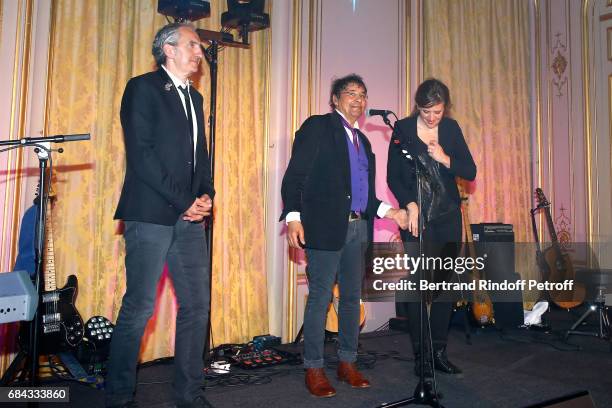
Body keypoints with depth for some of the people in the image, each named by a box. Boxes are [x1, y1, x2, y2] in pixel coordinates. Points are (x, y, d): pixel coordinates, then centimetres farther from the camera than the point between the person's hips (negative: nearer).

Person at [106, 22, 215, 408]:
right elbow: (140, 154, -11)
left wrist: (206, 196, 2)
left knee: (197, 305, 6)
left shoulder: (194, 98, 20)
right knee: (140, 306, -3)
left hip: (190, 216, 7)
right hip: (151, 214, -7)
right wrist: (183, 201, -12)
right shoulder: (143, 87, -1)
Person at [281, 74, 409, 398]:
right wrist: (293, 216, -20)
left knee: (352, 297, 12)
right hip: (325, 226, -7)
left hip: (357, 228, 7)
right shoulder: (317, 126, -1)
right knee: (320, 297, -1)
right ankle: (313, 369, 11)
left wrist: (388, 211, 6)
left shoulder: (362, 140, 20)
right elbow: (295, 174, -9)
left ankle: (347, 363, 25)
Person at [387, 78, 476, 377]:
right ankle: (420, 355, 8)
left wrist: (445, 159, -15)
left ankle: (438, 351, 19)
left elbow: (470, 172, 2)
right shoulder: (403, 128, -3)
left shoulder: (451, 128, 5)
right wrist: (409, 205, -14)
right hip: (416, 218, -3)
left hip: (448, 218, 4)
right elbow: (392, 177, -2)